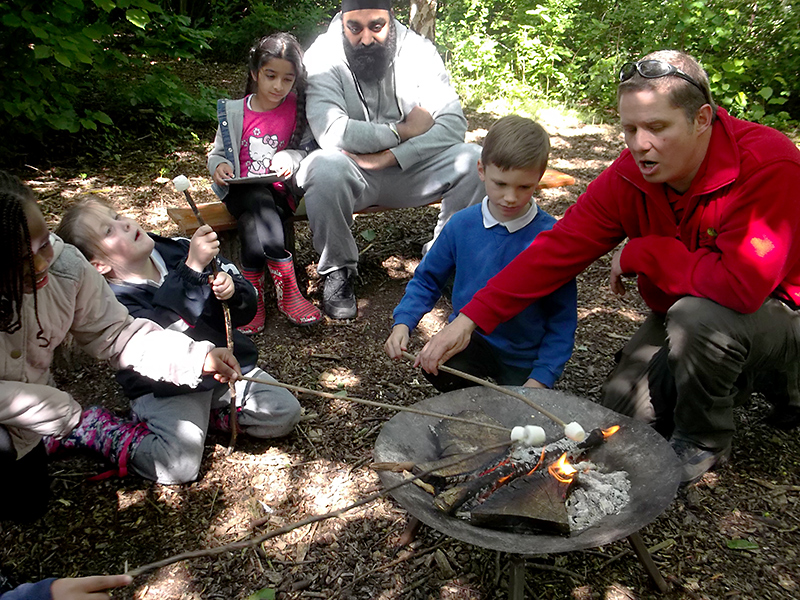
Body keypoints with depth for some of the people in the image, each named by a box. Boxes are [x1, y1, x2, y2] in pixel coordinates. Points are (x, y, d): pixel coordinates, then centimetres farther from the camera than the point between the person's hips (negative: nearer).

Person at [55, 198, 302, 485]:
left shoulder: (178, 251, -3)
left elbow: (245, 310, 3)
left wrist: (232, 289, -21)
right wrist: (192, 269, -40)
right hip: (166, 391, -4)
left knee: (286, 413, -8)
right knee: (180, 465, -23)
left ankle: (213, 413, 10)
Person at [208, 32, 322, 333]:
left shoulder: (297, 110, 7)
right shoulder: (234, 111, 9)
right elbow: (217, 153, 16)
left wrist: (290, 158, -14)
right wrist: (219, 165, -7)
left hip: (280, 190, 0)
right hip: (241, 189, 1)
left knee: (254, 220, -35)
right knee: (260, 202, -36)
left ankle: (254, 293, -29)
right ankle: (287, 290, -34)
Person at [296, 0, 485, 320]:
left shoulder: (418, 50, -4)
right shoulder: (323, 56, -11)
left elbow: (453, 123, -14)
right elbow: (331, 133, -27)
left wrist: (389, 157, -25)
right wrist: (403, 130, -20)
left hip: (409, 168, 3)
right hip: (353, 172, -2)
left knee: (475, 161, -21)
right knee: (322, 168, -36)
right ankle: (338, 270, -10)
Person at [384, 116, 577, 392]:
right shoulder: (461, 225, -7)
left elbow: (563, 317, -7)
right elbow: (427, 279, 7)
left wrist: (542, 378, -14)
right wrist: (403, 322, -9)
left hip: (525, 358, -1)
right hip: (469, 336, 1)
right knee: (437, 368, -28)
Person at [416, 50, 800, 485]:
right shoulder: (631, 175, -12)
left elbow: (742, 284, -38)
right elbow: (558, 250, -16)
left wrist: (640, 253, -25)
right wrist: (470, 318, -23)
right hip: (682, 314, 6)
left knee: (699, 316, -37)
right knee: (621, 413, -1)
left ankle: (703, 442, -5)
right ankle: (752, 374, 21)